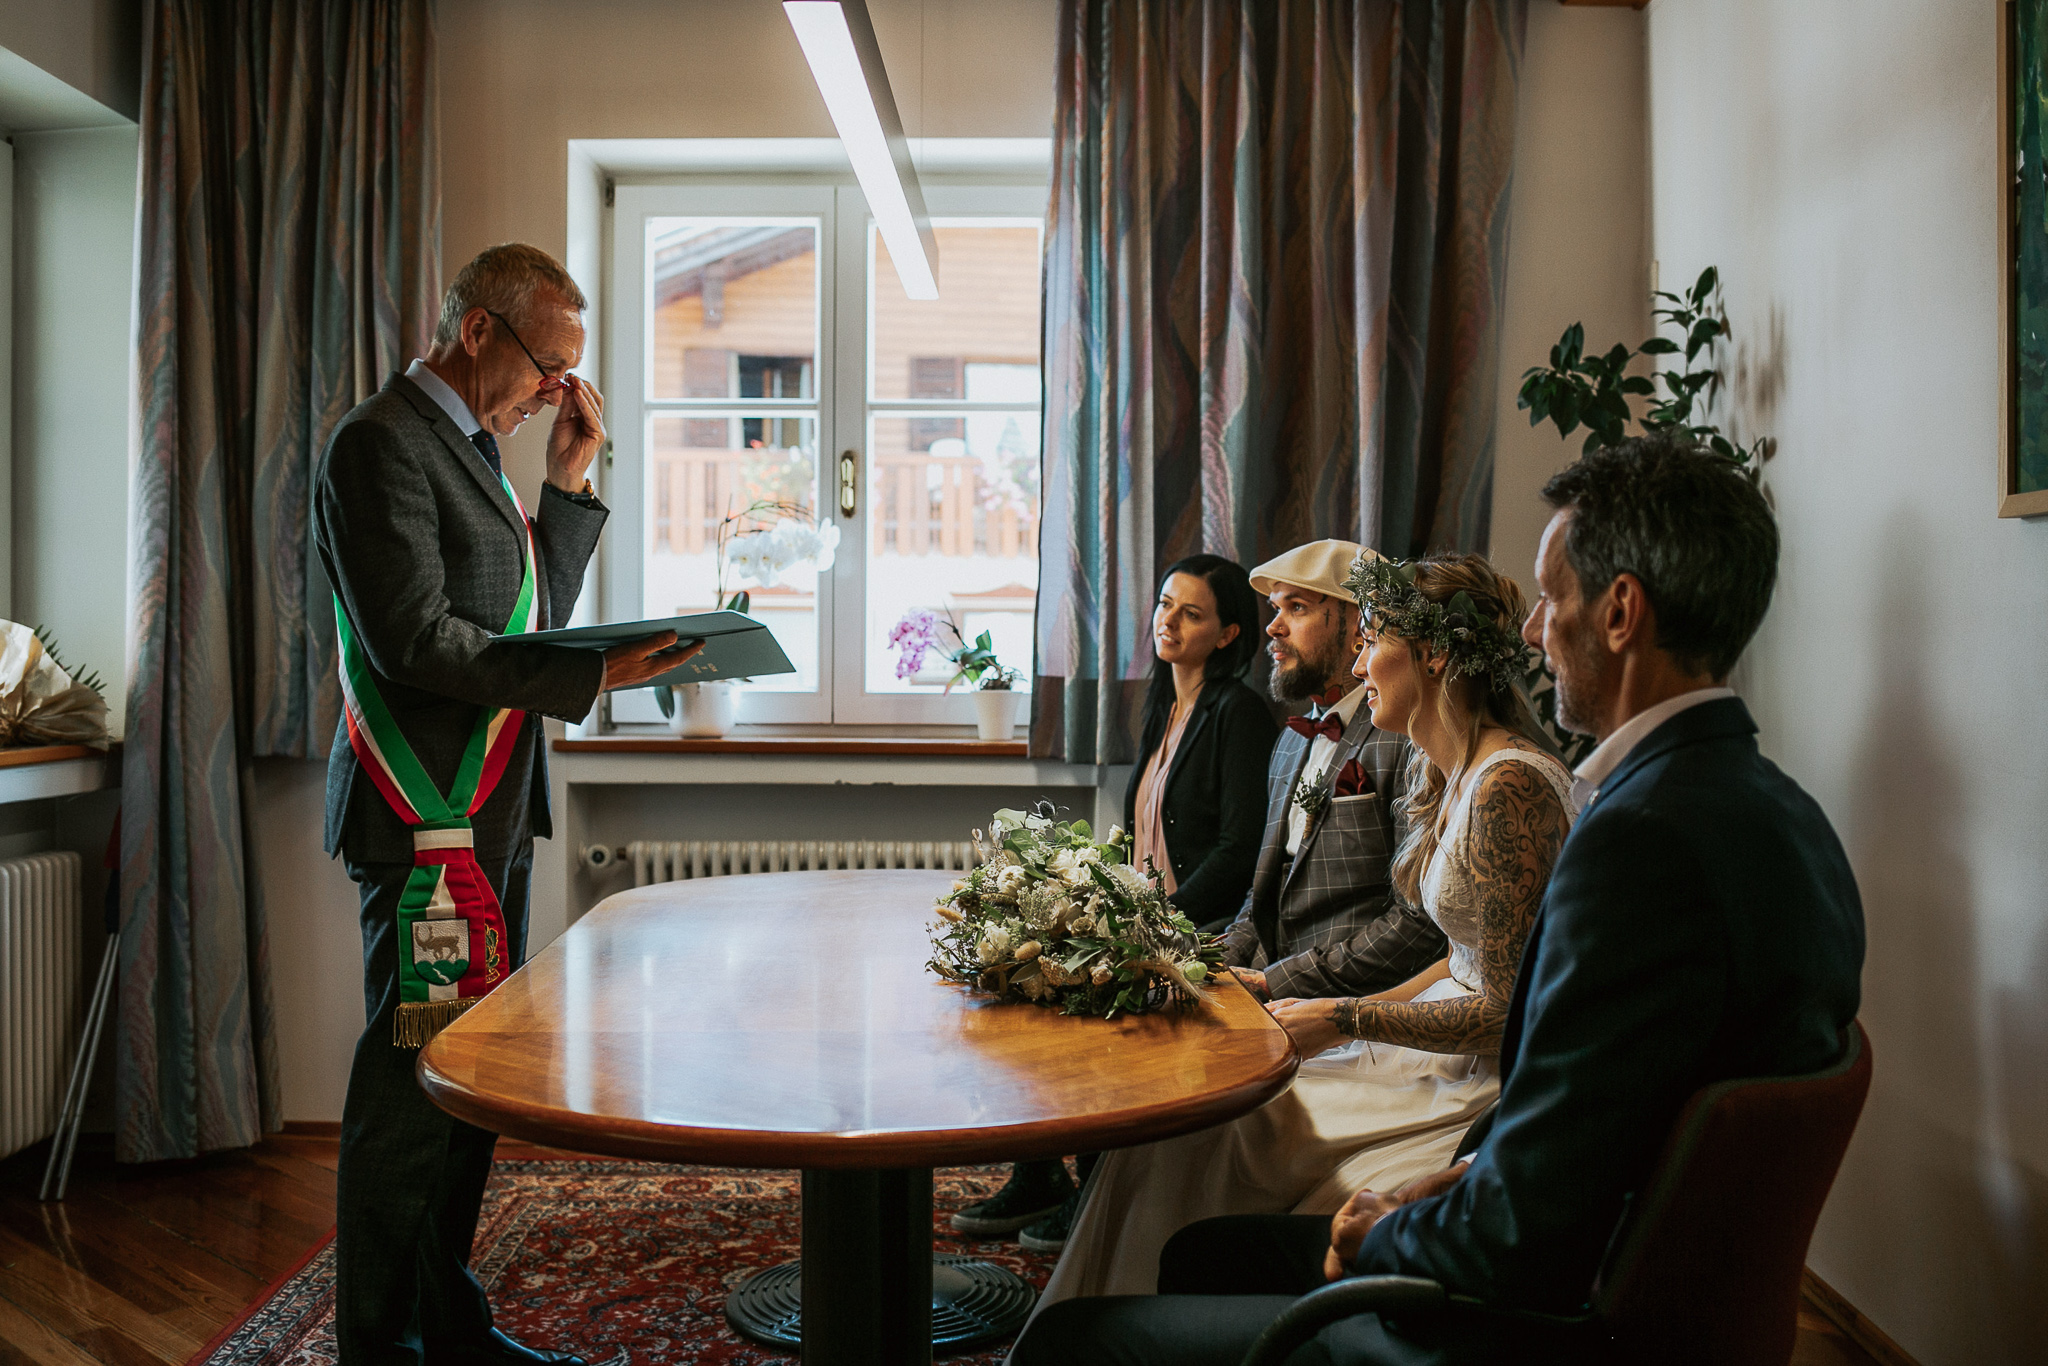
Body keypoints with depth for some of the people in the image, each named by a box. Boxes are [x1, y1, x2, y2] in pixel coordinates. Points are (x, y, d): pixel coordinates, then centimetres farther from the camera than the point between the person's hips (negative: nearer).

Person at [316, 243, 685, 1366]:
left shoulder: (470, 444, 20)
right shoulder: (381, 443, -10)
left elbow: (531, 614, 20)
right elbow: (415, 641, -18)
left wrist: (567, 481, 13)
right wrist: (589, 676, -19)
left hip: (490, 811, 9)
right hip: (426, 816, -9)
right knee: (411, 1085, -2)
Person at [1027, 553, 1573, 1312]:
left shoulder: (1509, 785, -21)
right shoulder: (1449, 775, 10)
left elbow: (1507, 1009, -20)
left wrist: (1345, 1020, -13)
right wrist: (1351, 1018, 5)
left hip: (1493, 1087, -8)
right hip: (1450, 1054, 9)